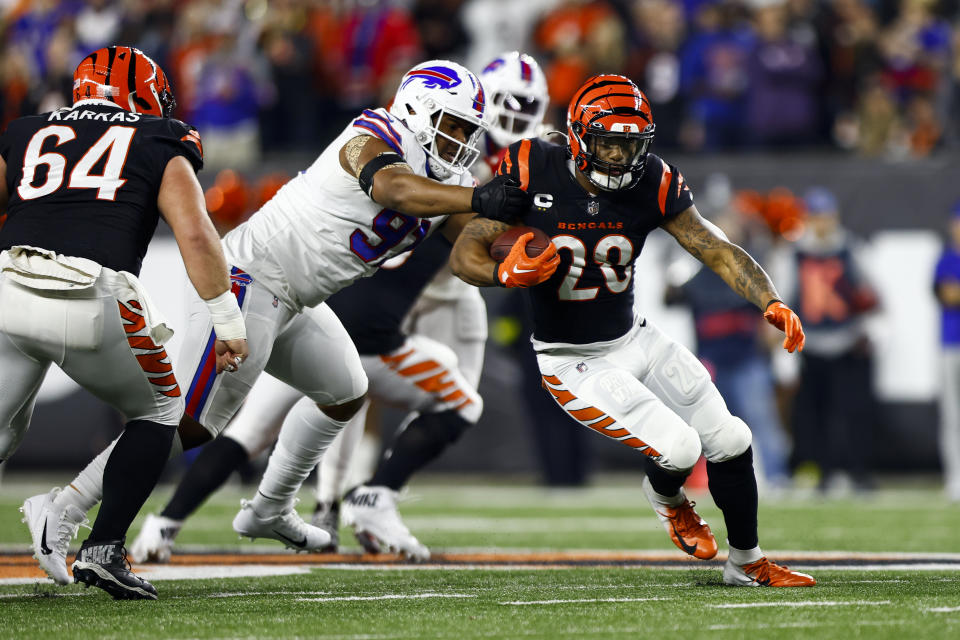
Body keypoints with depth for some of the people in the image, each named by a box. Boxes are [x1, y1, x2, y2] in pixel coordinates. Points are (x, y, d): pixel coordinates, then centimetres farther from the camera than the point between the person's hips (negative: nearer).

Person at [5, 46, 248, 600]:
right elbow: (195, 234, 4)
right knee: (158, 410, 22)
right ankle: (104, 549, 11)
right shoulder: (158, 146, 17)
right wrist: (227, 322, 8)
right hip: (94, 304, -3)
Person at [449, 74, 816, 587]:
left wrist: (771, 303, -25)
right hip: (574, 364, -5)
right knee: (679, 449, -17)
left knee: (729, 443, 5)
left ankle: (747, 563, 29)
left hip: (634, 339, 5)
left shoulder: (652, 184, -11)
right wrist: (505, 273, -37)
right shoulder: (533, 173, -20)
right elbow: (464, 255, -15)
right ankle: (666, 497, 22)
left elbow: (718, 251, -9)